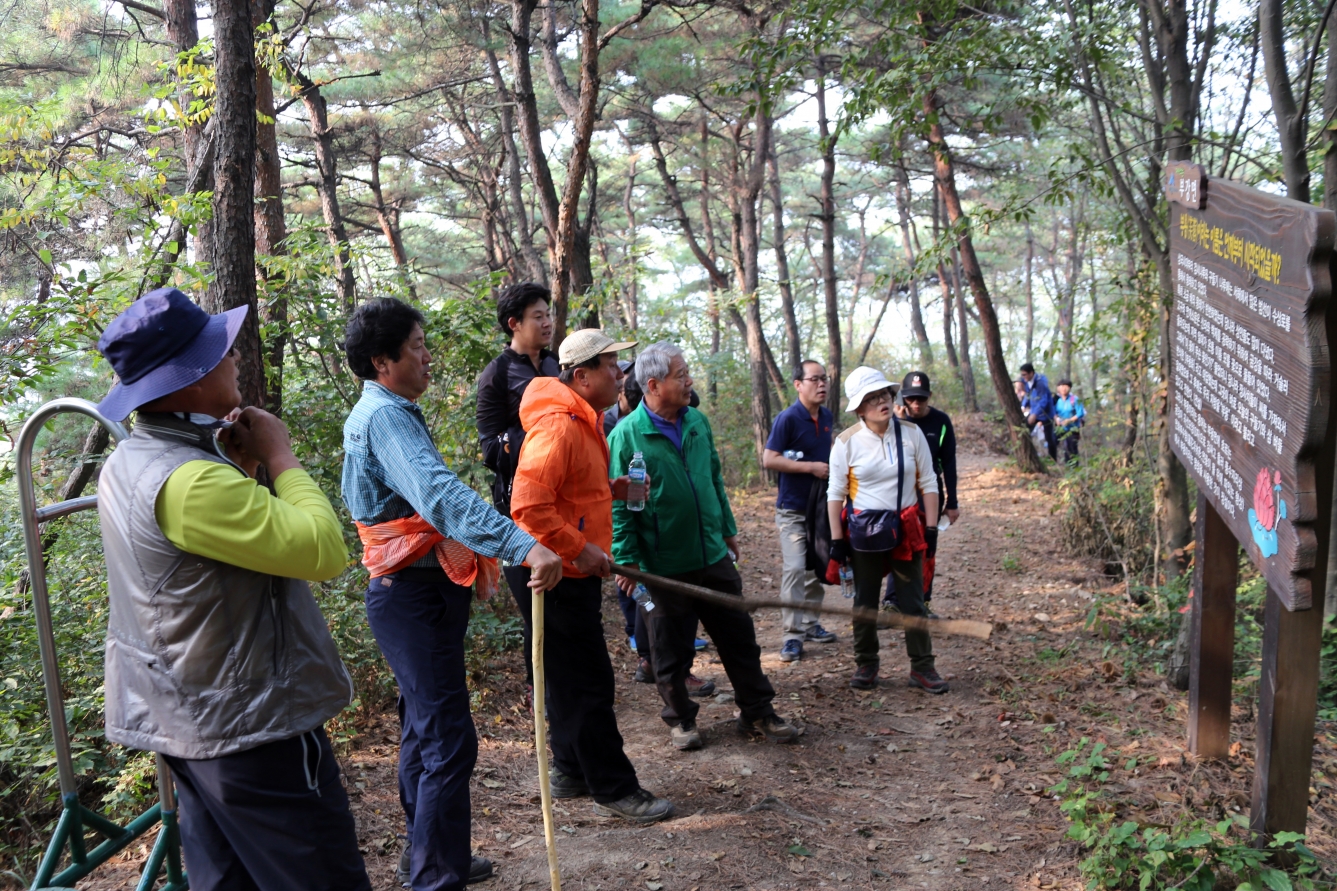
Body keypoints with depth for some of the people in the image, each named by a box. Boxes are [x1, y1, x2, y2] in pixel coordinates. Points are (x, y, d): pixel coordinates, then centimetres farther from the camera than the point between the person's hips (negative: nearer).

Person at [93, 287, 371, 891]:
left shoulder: (127, 463, 6)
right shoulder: (189, 481, -26)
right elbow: (325, 551, -27)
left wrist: (237, 464, 4)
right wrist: (279, 456, -15)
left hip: (182, 721, 10)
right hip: (249, 727, -10)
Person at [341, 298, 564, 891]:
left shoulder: (381, 414, 14)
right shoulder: (385, 417, -20)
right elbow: (439, 493, -36)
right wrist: (524, 546, -47)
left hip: (415, 592, 11)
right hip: (415, 598, -11)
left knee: (424, 729, 20)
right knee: (449, 741, -9)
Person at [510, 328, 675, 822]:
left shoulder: (584, 421, 12)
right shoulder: (557, 426, -22)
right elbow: (528, 505, -28)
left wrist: (610, 489, 8)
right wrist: (580, 550, -24)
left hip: (575, 570, 11)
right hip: (561, 573, -11)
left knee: (570, 679, 19)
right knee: (590, 683, -2)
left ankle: (571, 772, 31)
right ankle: (613, 790, 7)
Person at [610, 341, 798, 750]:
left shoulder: (697, 421, 5)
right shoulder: (626, 435, -13)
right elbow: (620, 504, -11)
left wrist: (728, 529, 18)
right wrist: (626, 558, -12)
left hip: (713, 555, 5)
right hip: (665, 565, -5)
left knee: (739, 637, 12)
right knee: (672, 647, 9)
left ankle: (758, 712, 26)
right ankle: (680, 719, 28)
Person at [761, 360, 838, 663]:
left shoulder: (827, 416, 7)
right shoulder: (788, 418, -15)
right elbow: (768, 459, -19)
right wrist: (811, 467, -21)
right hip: (793, 509, -7)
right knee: (795, 568, -13)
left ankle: (810, 623, 26)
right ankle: (792, 635, -8)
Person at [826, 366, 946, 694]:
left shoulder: (911, 433, -4)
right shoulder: (846, 442, -8)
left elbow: (928, 482, 2)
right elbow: (835, 493, -2)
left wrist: (931, 529, -2)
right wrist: (837, 540, -4)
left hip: (906, 531, 1)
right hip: (864, 532, -1)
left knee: (913, 602, 5)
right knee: (865, 603, 10)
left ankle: (922, 667, 16)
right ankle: (866, 666, 25)